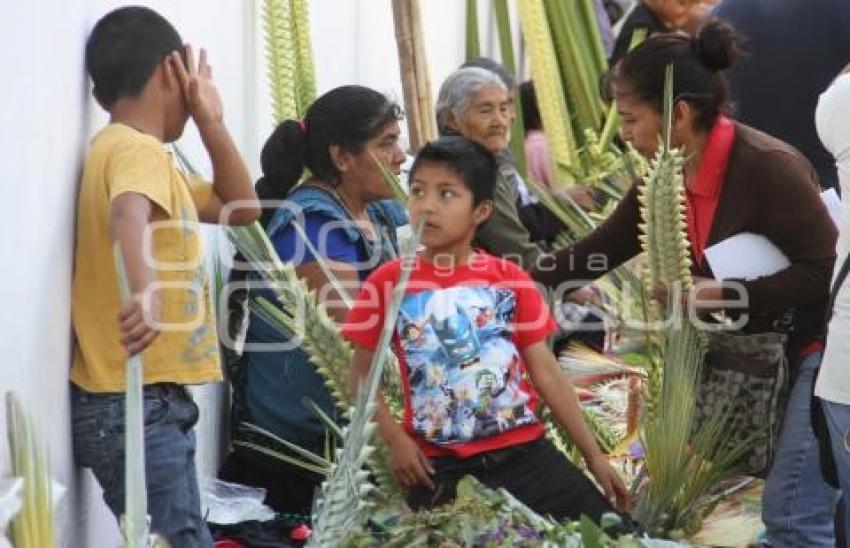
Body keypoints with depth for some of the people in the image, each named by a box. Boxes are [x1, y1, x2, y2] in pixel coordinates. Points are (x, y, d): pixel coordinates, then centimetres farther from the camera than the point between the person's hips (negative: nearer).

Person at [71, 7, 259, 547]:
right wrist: (145, 290, -54)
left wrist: (212, 123, 12)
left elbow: (240, 208, 24)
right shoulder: (136, 148, -14)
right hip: (133, 405, -10)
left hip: (149, 401, 10)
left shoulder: (142, 152, 17)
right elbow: (128, 214, -36)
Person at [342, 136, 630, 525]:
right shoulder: (387, 283, -1)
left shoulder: (510, 280, 4)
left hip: (523, 450, 2)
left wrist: (594, 455, 6)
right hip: (439, 465, -1)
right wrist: (396, 441, -9)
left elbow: (546, 372, 6)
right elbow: (362, 374, 4)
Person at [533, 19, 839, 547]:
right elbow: (600, 251, 10)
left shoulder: (764, 166, -24)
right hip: (771, 349, 9)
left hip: (825, 342, -9)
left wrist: (719, 295, -25)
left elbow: (826, 269, -25)